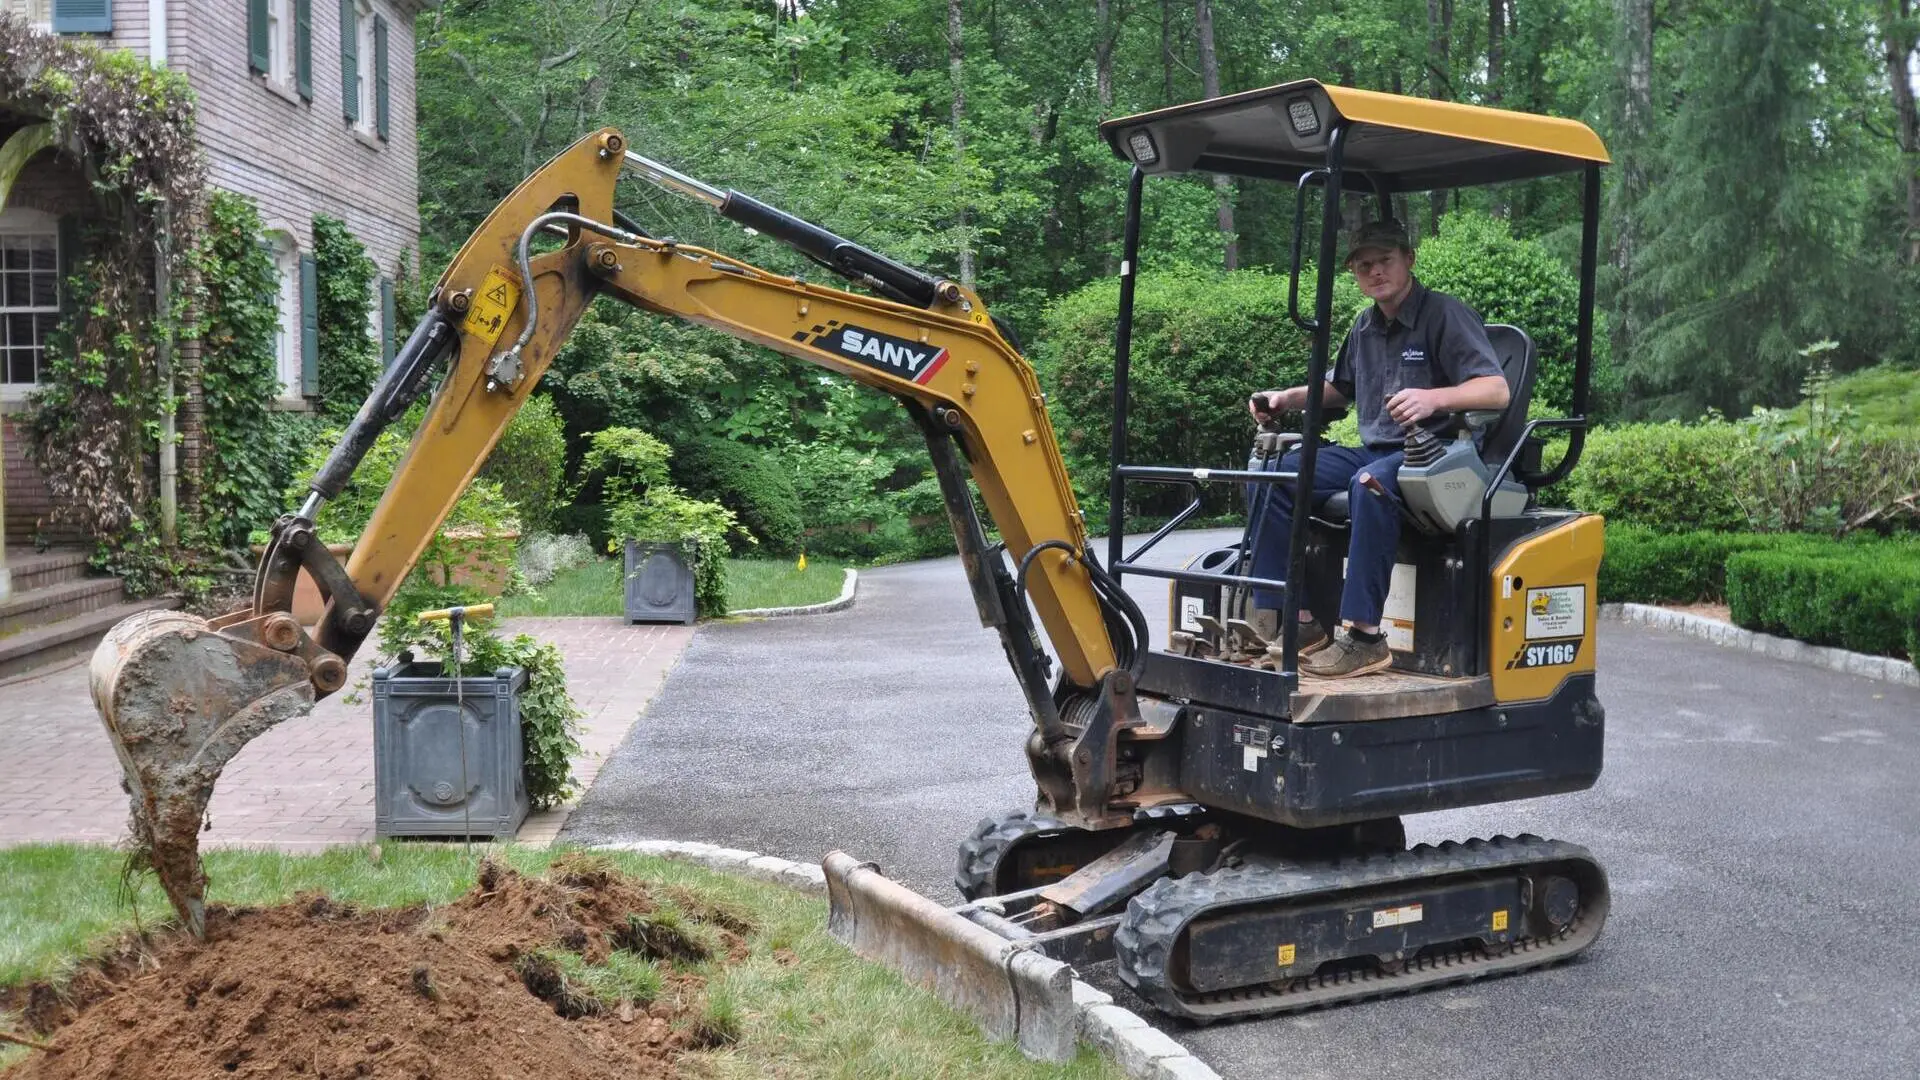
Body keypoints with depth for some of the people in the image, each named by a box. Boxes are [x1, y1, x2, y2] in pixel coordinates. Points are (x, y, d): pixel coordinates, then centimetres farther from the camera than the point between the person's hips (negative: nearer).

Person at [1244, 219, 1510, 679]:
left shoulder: (1446, 315, -6)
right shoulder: (1365, 327, 15)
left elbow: (1497, 390, -17)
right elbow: (1338, 388, 33)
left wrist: (1433, 398, -34)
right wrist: (1286, 397, 14)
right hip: (1373, 451, 8)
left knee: (1370, 483, -40)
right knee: (1272, 473, -10)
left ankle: (1364, 636, -38)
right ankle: (1293, 622, -13)